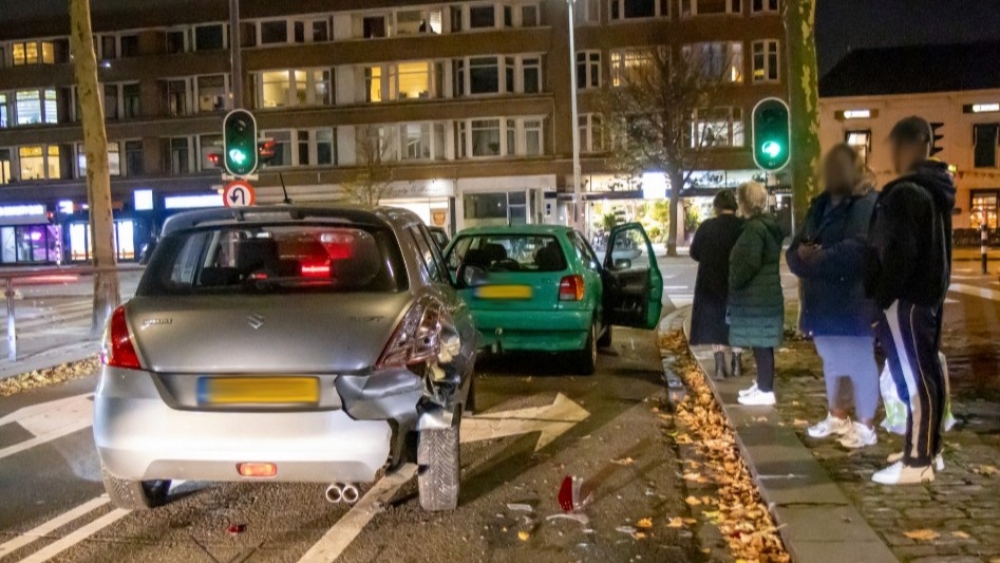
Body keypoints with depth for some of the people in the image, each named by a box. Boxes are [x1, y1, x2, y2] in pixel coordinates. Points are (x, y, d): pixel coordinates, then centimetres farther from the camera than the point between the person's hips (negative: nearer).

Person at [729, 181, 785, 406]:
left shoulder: (754, 227, -17)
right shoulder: (767, 224, 15)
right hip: (765, 294, 10)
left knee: (761, 344, -5)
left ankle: (766, 391, -1)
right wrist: (737, 283, 18)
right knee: (761, 343, 15)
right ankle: (762, 385, 22)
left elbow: (749, 263, -23)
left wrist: (734, 283, -9)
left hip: (756, 296, -10)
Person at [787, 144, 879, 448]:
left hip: (852, 301, -8)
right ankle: (836, 416, 33)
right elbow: (795, 248, 10)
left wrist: (813, 261, -15)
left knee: (859, 361, 0)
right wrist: (801, 255, -14)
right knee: (831, 360, 18)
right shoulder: (820, 204, 14)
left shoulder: (868, 204, -12)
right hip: (822, 300, 8)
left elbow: (856, 251, -26)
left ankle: (866, 425, 11)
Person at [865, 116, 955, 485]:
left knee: (912, 376, -6)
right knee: (927, 370, 14)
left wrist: (879, 298, -15)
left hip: (906, 297, -10)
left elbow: (898, 254, -21)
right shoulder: (935, 188, 12)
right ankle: (927, 448, 23)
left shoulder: (905, 193, -18)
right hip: (928, 292, 10)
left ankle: (917, 462, -2)